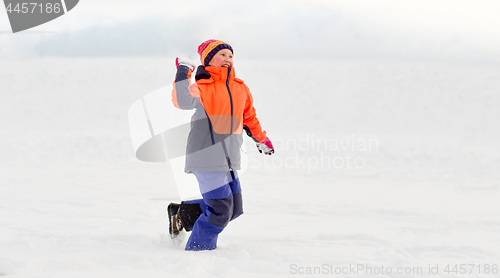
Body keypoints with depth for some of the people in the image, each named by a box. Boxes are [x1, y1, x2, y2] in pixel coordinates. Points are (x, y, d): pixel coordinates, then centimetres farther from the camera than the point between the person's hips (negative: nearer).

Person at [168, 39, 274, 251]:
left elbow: (249, 116, 29)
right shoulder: (203, 87, -9)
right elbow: (182, 101, -30)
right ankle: (197, 250, 9)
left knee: (234, 209, 12)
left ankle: (183, 214, 26)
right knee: (221, 211, -9)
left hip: (228, 160, 8)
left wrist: (261, 139, 38)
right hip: (207, 159, -8)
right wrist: (183, 74, -30)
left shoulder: (240, 88, 12)